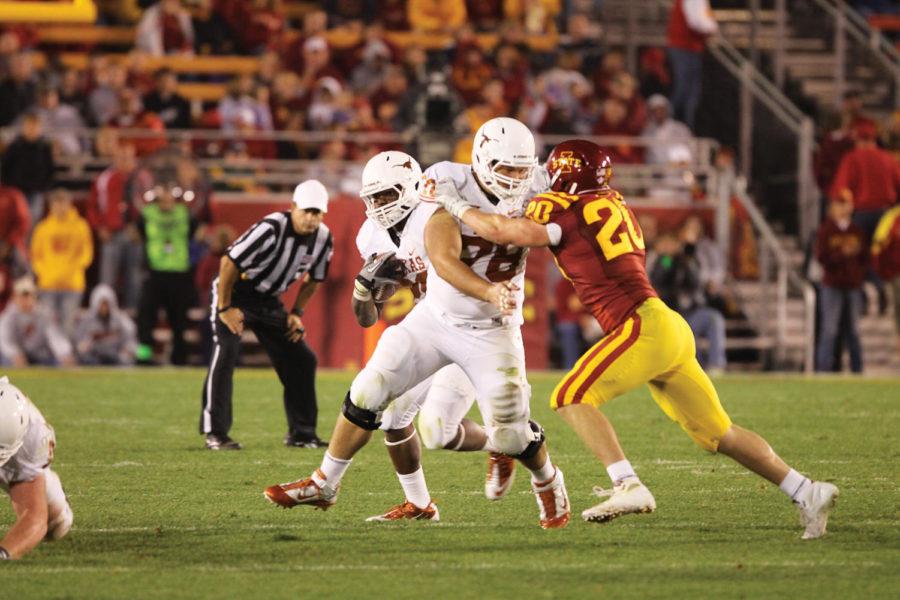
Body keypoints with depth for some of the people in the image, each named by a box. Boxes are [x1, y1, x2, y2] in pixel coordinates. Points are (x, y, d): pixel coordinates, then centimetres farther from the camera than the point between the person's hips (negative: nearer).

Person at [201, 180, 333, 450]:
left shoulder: (323, 239, -8)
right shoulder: (271, 229, -29)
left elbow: (313, 279, 10)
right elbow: (229, 262, -25)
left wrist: (296, 313, 2)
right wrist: (225, 308, -21)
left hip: (268, 301, 7)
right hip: (235, 292, -7)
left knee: (301, 359, 3)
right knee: (225, 353, -22)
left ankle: (301, 432, 14)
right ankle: (215, 433, -19)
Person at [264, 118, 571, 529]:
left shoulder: (529, 195, -10)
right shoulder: (451, 186, -19)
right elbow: (444, 260, -31)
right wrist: (489, 291, -46)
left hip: (492, 334, 0)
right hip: (436, 319, 0)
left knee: (511, 436, -5)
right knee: (366, 396, -2)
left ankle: (548, 484, 29)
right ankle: (324, 484, 17)